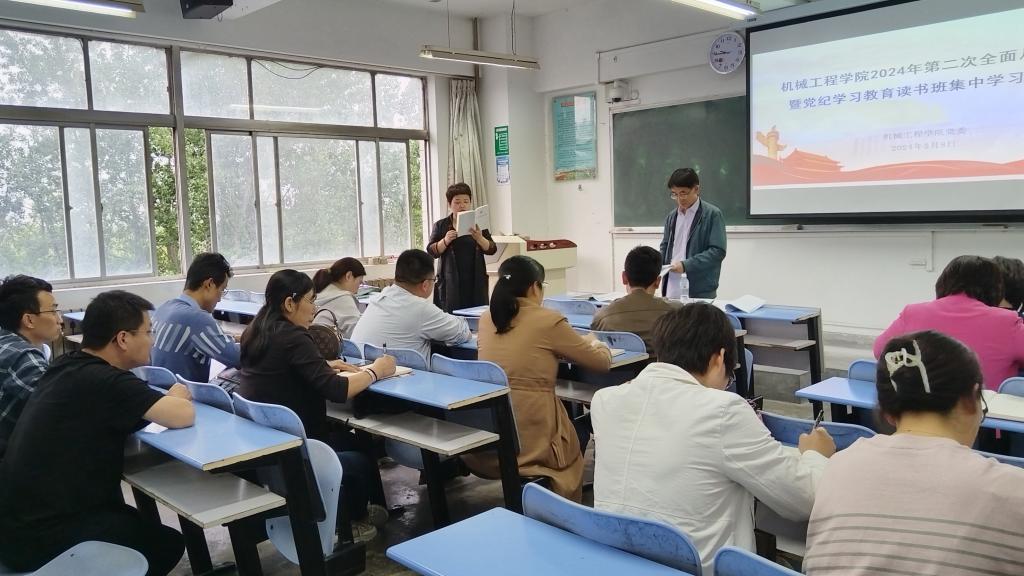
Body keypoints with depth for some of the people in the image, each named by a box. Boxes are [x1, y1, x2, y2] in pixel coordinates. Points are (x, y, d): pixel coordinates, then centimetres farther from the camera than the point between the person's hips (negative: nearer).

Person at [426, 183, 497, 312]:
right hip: (451, 284, -1)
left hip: (475, 283, 1)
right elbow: (431, 251, 1)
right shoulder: (440, 225, 8)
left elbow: (491, 249, 2)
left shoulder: (478, 224, 10)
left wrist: (479, 238, -17)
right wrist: (445, 241, -17)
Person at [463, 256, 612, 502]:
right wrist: (591, 342, 22)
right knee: (581, 426, 26)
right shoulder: (548, 321, -11)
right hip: (531, 441, -5)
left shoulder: (486, 319, 5)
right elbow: (602, 361, 1)